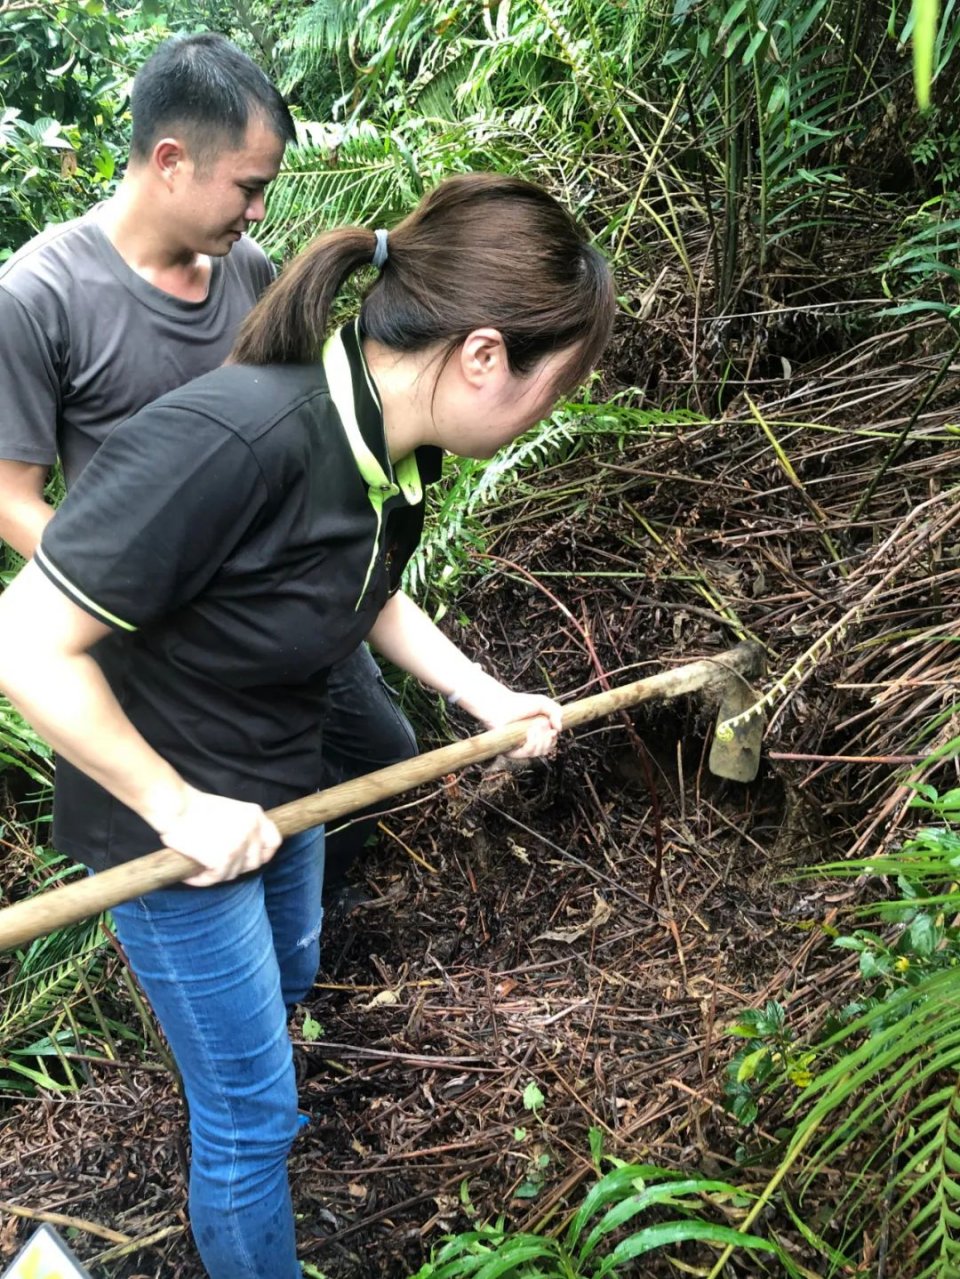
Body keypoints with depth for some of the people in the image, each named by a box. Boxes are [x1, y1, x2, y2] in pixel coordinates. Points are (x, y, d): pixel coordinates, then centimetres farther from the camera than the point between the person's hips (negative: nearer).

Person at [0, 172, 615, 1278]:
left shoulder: (398, 448, -11)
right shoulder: (231, 440, -38)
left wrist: (491, 702, 1)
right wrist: (180, 807, -23)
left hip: (278, 789, 8)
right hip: (173, 826, -8)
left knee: (288, 975, 34)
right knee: (249, 1115, 11)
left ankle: (241, 1085, 67)